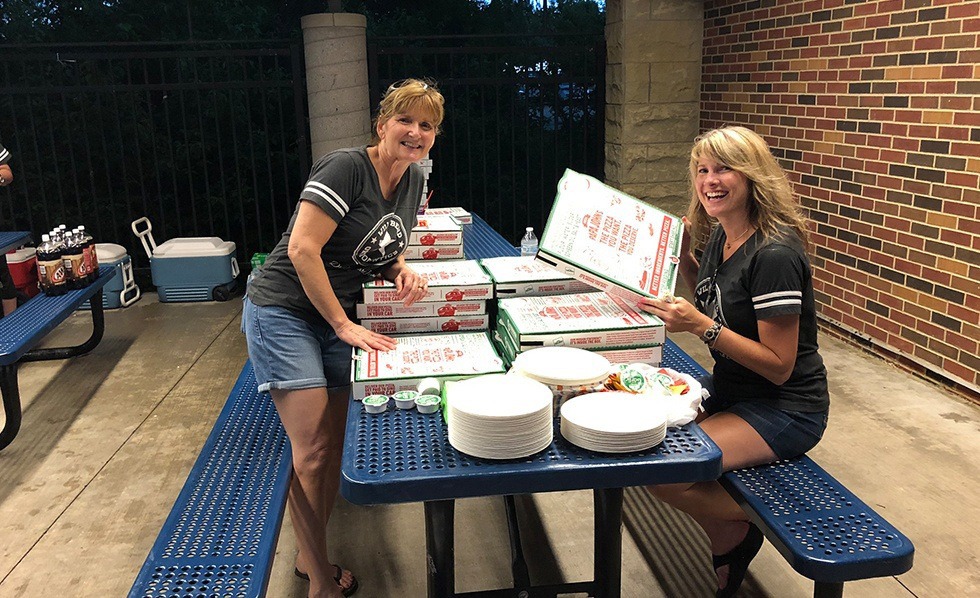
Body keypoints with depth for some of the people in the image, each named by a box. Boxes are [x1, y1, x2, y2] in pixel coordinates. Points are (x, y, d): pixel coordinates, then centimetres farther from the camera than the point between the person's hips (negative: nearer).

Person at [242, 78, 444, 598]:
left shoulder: (412, 180, 7)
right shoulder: (346, 167, -18)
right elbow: (302, 249, -23)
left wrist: (402, 271, -4)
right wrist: (344, 326, -19)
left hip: (340, 319, 8)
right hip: (284, 312, -8)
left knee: (334, 446, 9)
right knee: (312, 450, -9)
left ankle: (310, 555, 29)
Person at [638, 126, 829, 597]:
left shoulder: (774, 255, -25)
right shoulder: (718, 234, 1)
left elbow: (779, 366, -22)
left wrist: (701, 326, -31)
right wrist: (682, 255, 3)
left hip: (784, 408, -9)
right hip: (731, 390, 9)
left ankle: (738, 533, 8)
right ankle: (729, 543, 17)